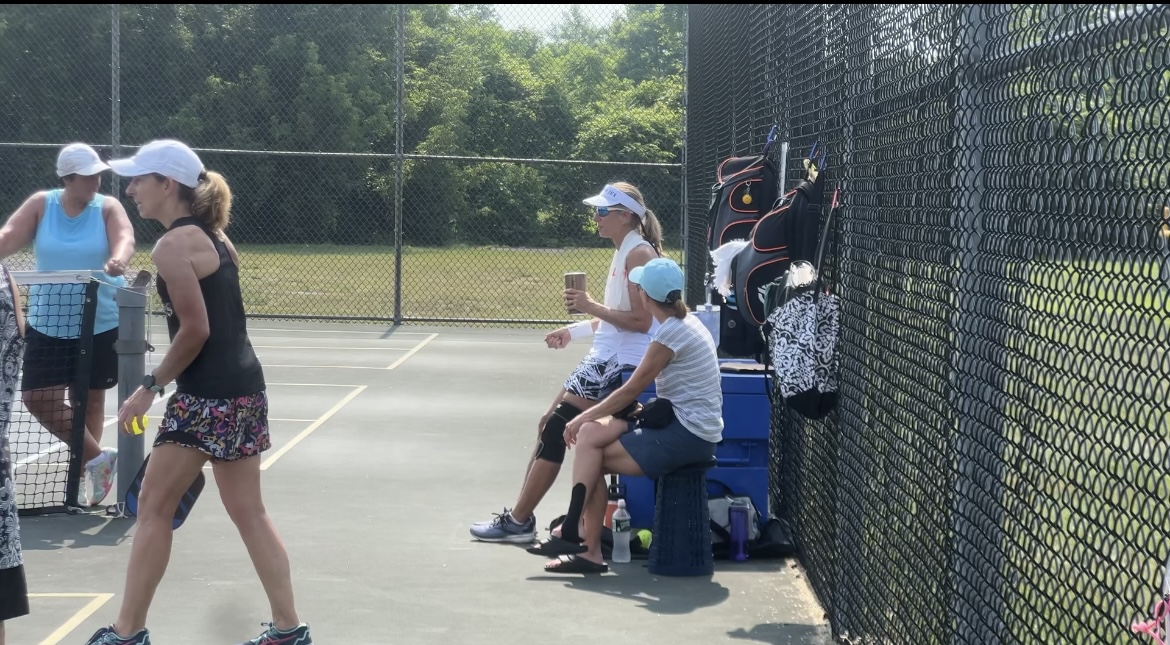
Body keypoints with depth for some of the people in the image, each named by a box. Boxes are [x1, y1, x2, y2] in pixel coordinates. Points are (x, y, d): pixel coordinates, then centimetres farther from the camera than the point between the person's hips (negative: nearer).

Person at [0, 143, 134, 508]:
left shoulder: (108, 207, -6)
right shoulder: (41, 204, -3)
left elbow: (125, 239, -23)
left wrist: (118, 261, -46)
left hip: (101, 324, -2)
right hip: (48, 324, 2)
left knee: (89, 399, 8)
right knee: (38, 398, -5)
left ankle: (86, 472, 22)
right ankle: (98, 458, 7)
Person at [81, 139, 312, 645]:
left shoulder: (173, 246, -14)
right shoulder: (211, 235, 13)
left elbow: (195, 329, -17)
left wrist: (151, 386, -8)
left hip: (208, 395, -9)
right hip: (244, 387, 9)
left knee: (153, 507, 1)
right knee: (247, 511, 12)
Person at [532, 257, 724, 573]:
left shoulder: (671, 333, -17)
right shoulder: (686, 322, 11)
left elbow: (630, 391, -12)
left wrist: (584, 417, -1)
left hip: (688, 434, -9)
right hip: (683, 421, 9)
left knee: (590, 458, -8)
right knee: (590, 433, -1)